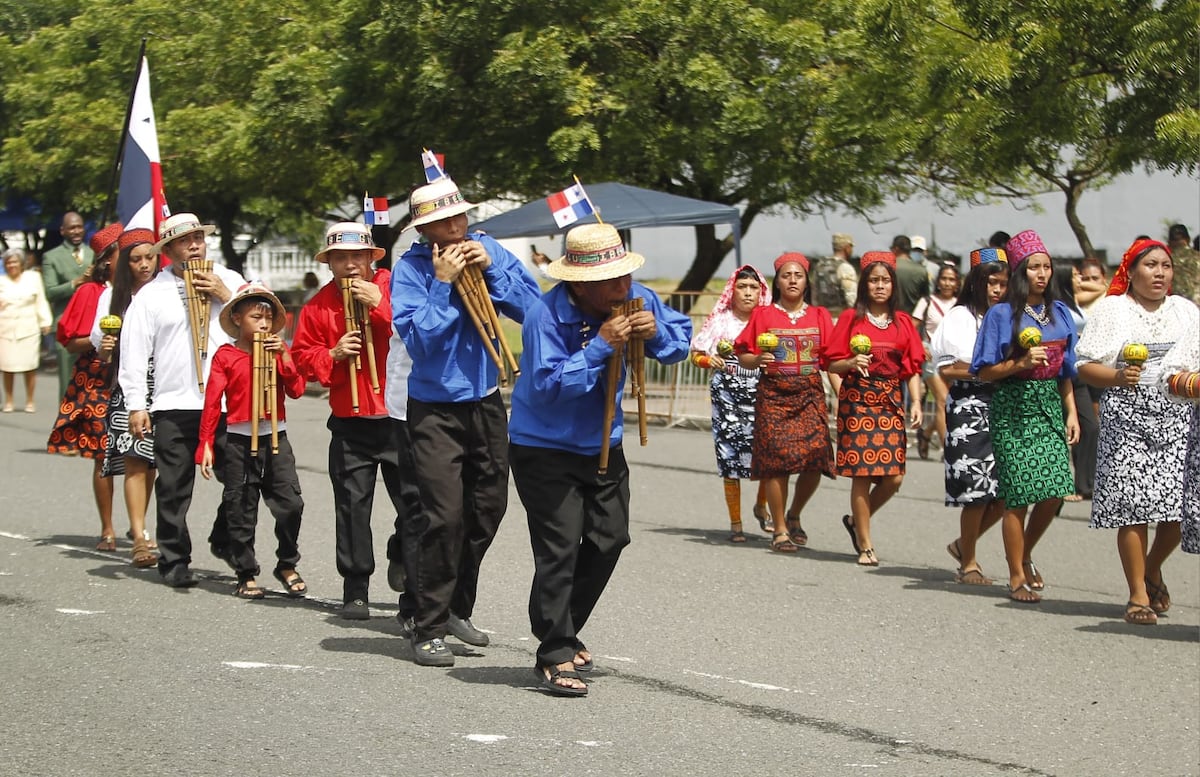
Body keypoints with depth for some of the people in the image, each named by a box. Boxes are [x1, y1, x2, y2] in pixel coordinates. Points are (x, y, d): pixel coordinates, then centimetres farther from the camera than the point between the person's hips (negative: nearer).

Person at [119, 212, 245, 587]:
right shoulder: (152, 294, 6)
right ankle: (174, 560, 12)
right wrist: (136, 405, -2)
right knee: (174, 488, 2)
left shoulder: (230, 281, 11)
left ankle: (226, 543, 22)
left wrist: (226, 297, -7)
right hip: (173, 406, -1)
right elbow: (134, 352, 4)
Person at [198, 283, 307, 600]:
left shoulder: (277, 351, 7)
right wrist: (206, 445, -5)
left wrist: (283, 355, -12)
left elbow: (296, 390, -2)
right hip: (239, 440, -2)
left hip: (275, 438, 2)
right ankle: (246, 575, 14)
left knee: (290, 503, -5)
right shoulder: (225, 356, -2)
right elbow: (212, 401, -2)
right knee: (241, 511, 4)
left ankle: (287, 565, 14)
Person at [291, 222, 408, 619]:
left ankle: (402, 558, 29)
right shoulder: (318, 306, 7)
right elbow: (302, 356, 8)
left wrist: (380, 303, -19)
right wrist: (333, 355, -10)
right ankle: (355, 589, 10)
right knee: (352, 506, 2)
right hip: (350, 425, 2)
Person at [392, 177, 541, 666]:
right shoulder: (410, 269, -12)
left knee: (488, 508, 13)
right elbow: (417, 340, -22)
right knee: (445, 517, -12)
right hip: (436, 412, -5)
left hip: (486, 404, 5)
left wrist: (491, 269, -17)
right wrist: (442, 283, -23)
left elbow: (532, 308, -7)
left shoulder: (487, 250, -1)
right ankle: (429, 629, -2)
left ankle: (457, 608, 31)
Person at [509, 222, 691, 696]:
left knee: (609, 539, 12)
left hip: (603, 446, 7)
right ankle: (555, 657, -3)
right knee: (559, 549, -11)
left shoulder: (637, 300, -10)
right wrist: (600, 346, -36)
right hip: (545, 450, -7)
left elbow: (682, 340, 1)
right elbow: (548, 385, -34)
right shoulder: (546, 317, -28)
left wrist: (656, 333, -21)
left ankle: (564, 634, 30)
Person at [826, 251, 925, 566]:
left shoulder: (902, 321, 11)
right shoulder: (851, 318, 2)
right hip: (858, 401, -3)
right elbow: (832, 363, 2)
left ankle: (857, 521, 22)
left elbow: (913, 367, 10)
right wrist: (853, 362, -19)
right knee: (862, 474, -6)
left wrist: (916, 403, -2)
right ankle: (865, 546, 4)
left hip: (891, 402, 3)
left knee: (893, 477, -4)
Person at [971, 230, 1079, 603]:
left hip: (1050, 406, 4)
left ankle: (1025, 555, 21)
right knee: (1019, 494, -6)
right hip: (1013, 408, -4)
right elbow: (985, 372, -4)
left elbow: (1066, 369, 15)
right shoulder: (1002, 314, -3)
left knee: (1055, 490, -5)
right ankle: (1017, 577, 5)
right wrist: (1021, 363, -17)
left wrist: (1071, 412, 8)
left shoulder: (1059, 313, 11)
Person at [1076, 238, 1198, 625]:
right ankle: (1138, 595, 2)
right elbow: (1086, 365, 0)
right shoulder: (1111, 310, 5)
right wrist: (1117, 377, -17)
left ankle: (1153, 569, 22)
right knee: (1134, 505, -8)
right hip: (1128, 416, -3)